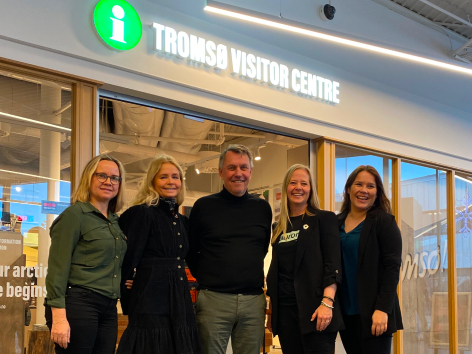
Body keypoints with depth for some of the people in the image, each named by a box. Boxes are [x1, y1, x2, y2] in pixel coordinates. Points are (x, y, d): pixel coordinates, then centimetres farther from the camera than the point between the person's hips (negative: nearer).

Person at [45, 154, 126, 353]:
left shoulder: (115, 221, 17)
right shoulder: (74, 215, -4)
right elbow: (57, 268, -11)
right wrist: (59, 316, -18)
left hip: (108, 308, 7)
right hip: (78, 304, -7)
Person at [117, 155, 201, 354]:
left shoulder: (182, 220, 15)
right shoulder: (142, 213, -8)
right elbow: (128, 262, -10)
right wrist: (128, 305, -6)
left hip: (180, 305, 7)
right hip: (150, 305, -7)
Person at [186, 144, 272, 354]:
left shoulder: (262, 208, 9)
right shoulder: (204, 206, 2)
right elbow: (190, 250, 10)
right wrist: (204, 278, 7)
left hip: (254, 301, 2)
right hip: (214, 299, -2)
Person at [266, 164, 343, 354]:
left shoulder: (324, 219, 1)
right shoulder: (280, 228, 17)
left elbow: (333, 264, -8)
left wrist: (327, 303, -19)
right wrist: (271, 311, 16)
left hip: (314, 308, -5)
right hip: (285, 309, 5)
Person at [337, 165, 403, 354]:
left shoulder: (384, 221, -4)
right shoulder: (337, 223, 10)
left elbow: (392, 267, -10)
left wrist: (382, 309, -18)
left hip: (373, 312, -5)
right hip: (345, 312, 5)